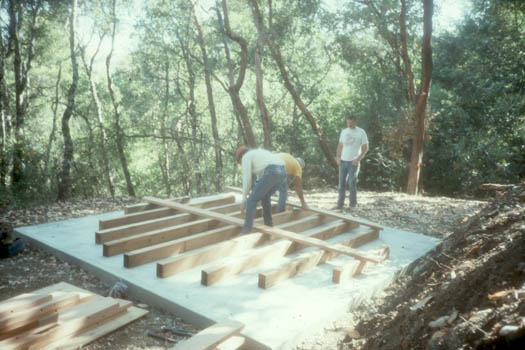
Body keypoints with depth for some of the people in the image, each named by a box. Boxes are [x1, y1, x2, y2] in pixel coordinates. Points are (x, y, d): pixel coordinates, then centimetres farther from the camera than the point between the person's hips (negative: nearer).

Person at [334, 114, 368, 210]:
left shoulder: (361, 132, -3)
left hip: (353, 162, -4)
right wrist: (337, 157, 2)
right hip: (343, 161, 4)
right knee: (341, 183, 4)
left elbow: (365, 148, -4)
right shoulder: (344, 131, 11)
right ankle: (340, 204, 9)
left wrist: (358, 159, -14)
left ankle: (352, 205, 7)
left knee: (352, 183, -2)